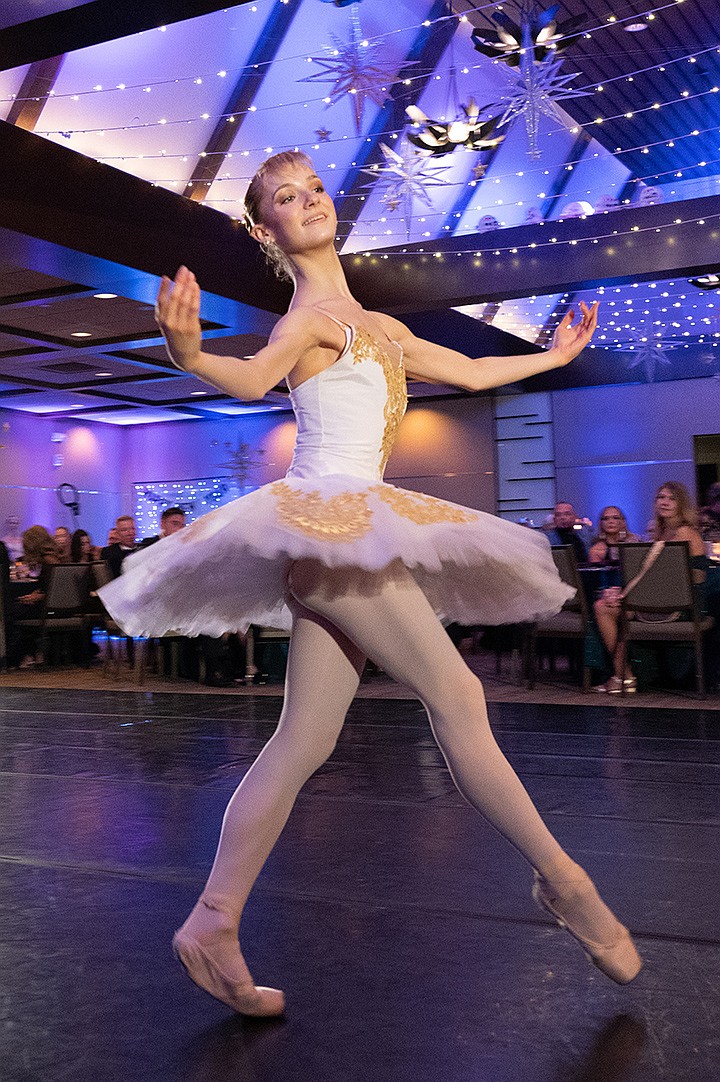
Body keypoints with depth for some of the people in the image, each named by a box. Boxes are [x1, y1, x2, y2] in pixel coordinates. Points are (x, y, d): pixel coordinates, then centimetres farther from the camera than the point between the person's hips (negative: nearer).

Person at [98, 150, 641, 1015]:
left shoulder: (375, 326, 25)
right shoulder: (309, 314, -2)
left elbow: (471, 372, 34)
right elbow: (253, 378, -22)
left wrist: (557, 355, 47)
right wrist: (187, 352, -43)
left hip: (346, 531, 9)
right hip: (328, 512, -9)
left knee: (302, 744, 4)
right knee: (456, 696, -6)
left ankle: (211, 926, 8)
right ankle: (561, 881, 7)